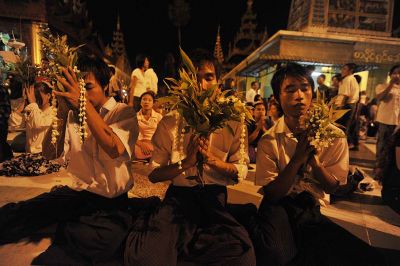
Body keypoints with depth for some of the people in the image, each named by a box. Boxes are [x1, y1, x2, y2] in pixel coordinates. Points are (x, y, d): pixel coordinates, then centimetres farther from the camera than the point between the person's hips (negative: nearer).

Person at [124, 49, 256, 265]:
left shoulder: (232, 121, 3)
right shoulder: (169, 122, 2)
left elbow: (241, 170, 4)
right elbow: (153, 174, 3)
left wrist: (212, 159, -15)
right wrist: (186, 162, -15)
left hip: (215, 198, 2)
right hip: (179, 196, -1)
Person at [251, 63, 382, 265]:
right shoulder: (269, 141, -10)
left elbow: (331, 187, 2)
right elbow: (272, 194, -11)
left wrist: (313, 157, -19)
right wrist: (298, 158, -23)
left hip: (312, 211, 3)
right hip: (278, 206, -3)